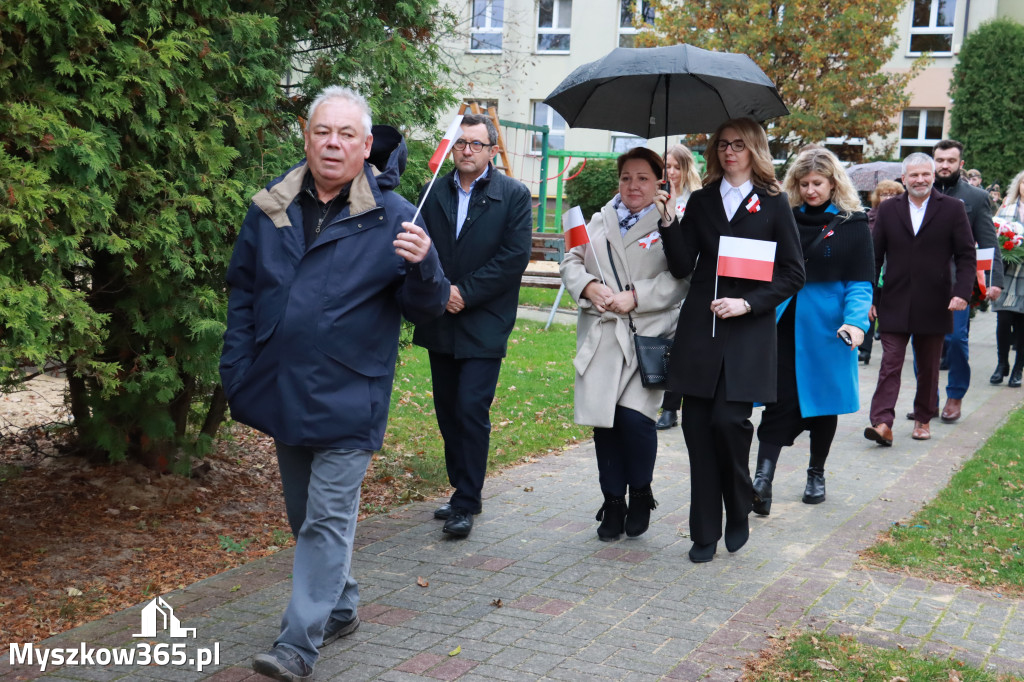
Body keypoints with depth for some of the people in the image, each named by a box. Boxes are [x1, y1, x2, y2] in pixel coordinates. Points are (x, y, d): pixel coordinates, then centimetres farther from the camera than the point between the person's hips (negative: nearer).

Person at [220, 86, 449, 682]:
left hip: (347, 399, -5)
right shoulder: (270, 208, 4)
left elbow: (427, 308, -8)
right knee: (305, 515, 18)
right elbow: (243, 291, 12)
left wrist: (421, 264, -30)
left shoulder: (392, 216, -8)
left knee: (328, 519, -3)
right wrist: (237, 369, 6)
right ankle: (340, 609, 37)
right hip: (283, 392, 5)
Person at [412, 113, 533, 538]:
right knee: (447, 412, 11)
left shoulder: (513, 195, -2)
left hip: (484, 324, -5)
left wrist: (465, 292, -13)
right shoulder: (434, 192, 9)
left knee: (472, 412, -9)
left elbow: (515, 256, -10)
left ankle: (467, 504, 0)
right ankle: (463, 492, 24)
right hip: (440, 323, 5)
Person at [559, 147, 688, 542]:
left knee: (635, 416, -14)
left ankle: (641, 493, 12)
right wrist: (588, 287, -4)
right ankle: (613, 504, 19)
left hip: (649, 336, -4)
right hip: (600, 339, 5)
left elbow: (680, 278, -8)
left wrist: (635, 296, -15)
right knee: (603, 420, 4)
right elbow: (572, 262, 16)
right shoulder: (600, 221, 18)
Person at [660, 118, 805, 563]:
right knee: (697, 426, 1)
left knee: (729, 421, -12)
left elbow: (793, 274, 2)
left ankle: (738, 515, 14)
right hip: (699, 330, 3)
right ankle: (704, 533, 12)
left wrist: (748, 303, -10)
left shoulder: (773, 203, 4)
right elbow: (682, 267, 3)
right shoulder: (701, 201, 13)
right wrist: (670, 223, -10)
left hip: (748, 334, -3)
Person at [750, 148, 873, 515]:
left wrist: (856, 321, -20)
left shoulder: (852, 223, -1)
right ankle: (763, 480, -10)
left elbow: (860, 282, -5)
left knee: (823, 400, 11)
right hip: (785, 323, 1)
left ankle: (816, 474, 28)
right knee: (781, 400, -5)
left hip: (825, 328, -1)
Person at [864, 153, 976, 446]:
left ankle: (923, 419, 25)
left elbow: (966, 256, 0)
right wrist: (869, 297, 1)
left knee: (928, 367, 11)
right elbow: (875, 256, 6)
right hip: (894, 304, 0)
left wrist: (962, 291, -13)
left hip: (934, 305, 0)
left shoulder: (953, 209, 1)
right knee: (890, 364, -6)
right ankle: (882, 423, -11)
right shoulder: (888, 209, 5)